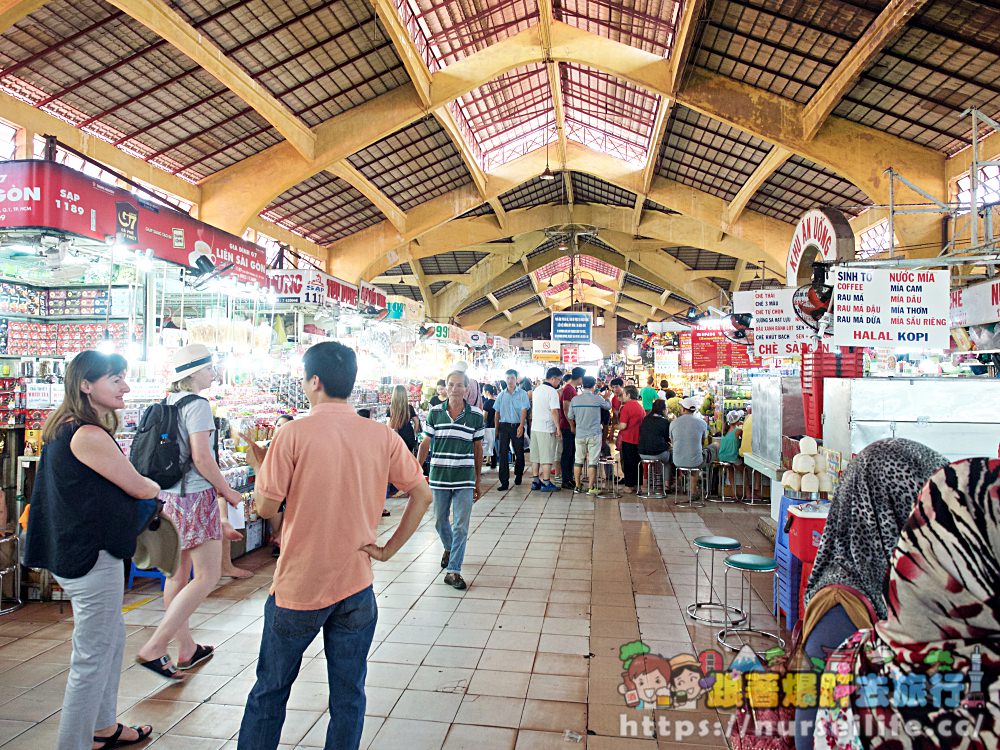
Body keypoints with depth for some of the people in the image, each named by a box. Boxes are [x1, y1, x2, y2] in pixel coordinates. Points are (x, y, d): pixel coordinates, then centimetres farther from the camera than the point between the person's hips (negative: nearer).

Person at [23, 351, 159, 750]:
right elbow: (137, 488, -14)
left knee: (112, 638, 23)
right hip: (92, 558, -11)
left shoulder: (66, 428, 9)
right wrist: (155, 486, 7)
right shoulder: (89, 436, -23)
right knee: (92, 657, 2)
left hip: (77, 550, 11)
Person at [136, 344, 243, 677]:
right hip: (195, 497, -9)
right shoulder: (197, 404, -13)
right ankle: (153, 648, -3)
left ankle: (186, 649, 27)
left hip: (168, 496, 9)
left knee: (177, 575, 15)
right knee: (207, 576, -1)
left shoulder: (167, 405, 13)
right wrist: (227, 492, -7)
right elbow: (201, 457, -19)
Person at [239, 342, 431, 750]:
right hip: (355, 586, 2)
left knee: (270, 689, 18)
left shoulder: (294, 433, -14)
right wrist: (389, 548, 3)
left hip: (297, 586, -2)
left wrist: (258, 463, 7)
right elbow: (422, 496, -2)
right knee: (348, 695, 14)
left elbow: (265, 507, -9)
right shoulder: (383, 436, -4)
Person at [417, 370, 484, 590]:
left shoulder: (476, 415, -2)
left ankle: (453, 571, 10)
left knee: (461, 527, 0)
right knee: (440, 521, 17)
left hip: (465, 480, -1)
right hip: (439, 478, 2)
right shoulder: (435, 413, -1)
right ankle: (449, 548, 47)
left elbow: (478, 448, 5)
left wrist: (477, 481, 7)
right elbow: (425, 444, 6)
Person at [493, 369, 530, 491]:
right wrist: (496, 429, 8)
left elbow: (524, 411, -6)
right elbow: (497, 413, 12)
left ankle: (518, 475, 31)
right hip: (504, 426, 2)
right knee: (503, 454, -5)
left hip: (517, 426, -1)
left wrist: (521, 426, -17)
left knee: (519, 452, 8)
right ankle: (504, 482, -4)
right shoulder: (501, 395, 9)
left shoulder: (522, 394, 1)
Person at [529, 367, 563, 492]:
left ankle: (536, 481, 17)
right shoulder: (552, 392, -13)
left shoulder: (537, 390, 13)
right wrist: (558, 428, -12)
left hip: (535, 427, 8)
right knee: (547, 457, -1)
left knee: (535, 456, 11)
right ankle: (546, 483, 2)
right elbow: (554, 411, -17)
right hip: (547, 429, -8)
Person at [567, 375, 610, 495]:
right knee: (592, 462, 2)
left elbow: (570, 417, 6)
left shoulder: (575, 399, -1)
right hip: (594, 434, -3)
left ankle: (577, 486, 16)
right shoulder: (597, 399, -9)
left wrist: (573, 427, 25)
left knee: (578, 461, 11)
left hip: (579, 434, 3)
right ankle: (591, 488, 3)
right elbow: (608, 407, 9)